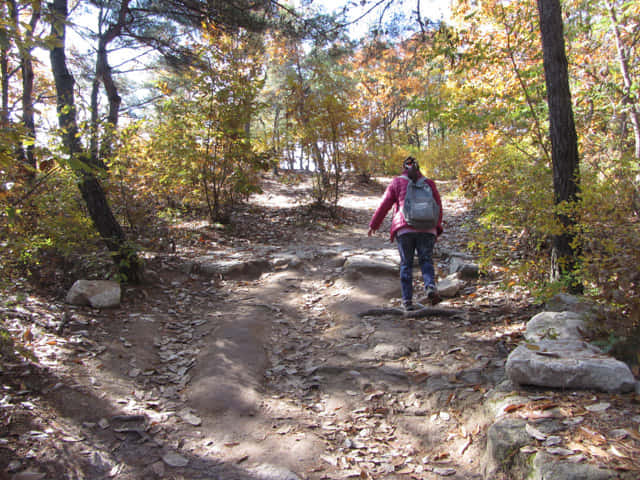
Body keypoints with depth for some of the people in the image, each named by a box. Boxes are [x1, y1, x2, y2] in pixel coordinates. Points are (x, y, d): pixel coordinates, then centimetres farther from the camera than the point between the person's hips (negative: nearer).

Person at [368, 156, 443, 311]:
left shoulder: (397, 182, 8)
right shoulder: (429, 183, 13)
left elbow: (384, 205, 6)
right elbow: (438, 207, 11)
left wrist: (374, 224, 15)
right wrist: (437, 227, 20)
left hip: (404, 229, -1)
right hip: (426, 229, 1)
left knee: (406, 264, 6)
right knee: (426, 260, 8)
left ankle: (407, 300, 3)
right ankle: (430, 287, -20)